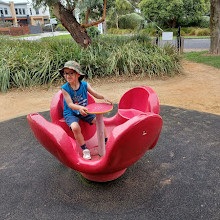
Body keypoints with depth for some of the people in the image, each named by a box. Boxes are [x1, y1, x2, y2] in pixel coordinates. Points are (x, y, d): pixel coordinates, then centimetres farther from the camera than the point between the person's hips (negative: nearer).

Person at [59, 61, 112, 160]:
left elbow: (95, 94, -6)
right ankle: (84, 149, -12)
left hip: (84, 111, 4)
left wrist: (104, 97, -27)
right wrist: (79, 108, -45)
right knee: (75, 127, -32)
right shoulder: (65, 88, -17)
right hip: (70, 114, -4)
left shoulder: (85, 85, -7)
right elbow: (70, 104, -24)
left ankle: (106, 142, 14)